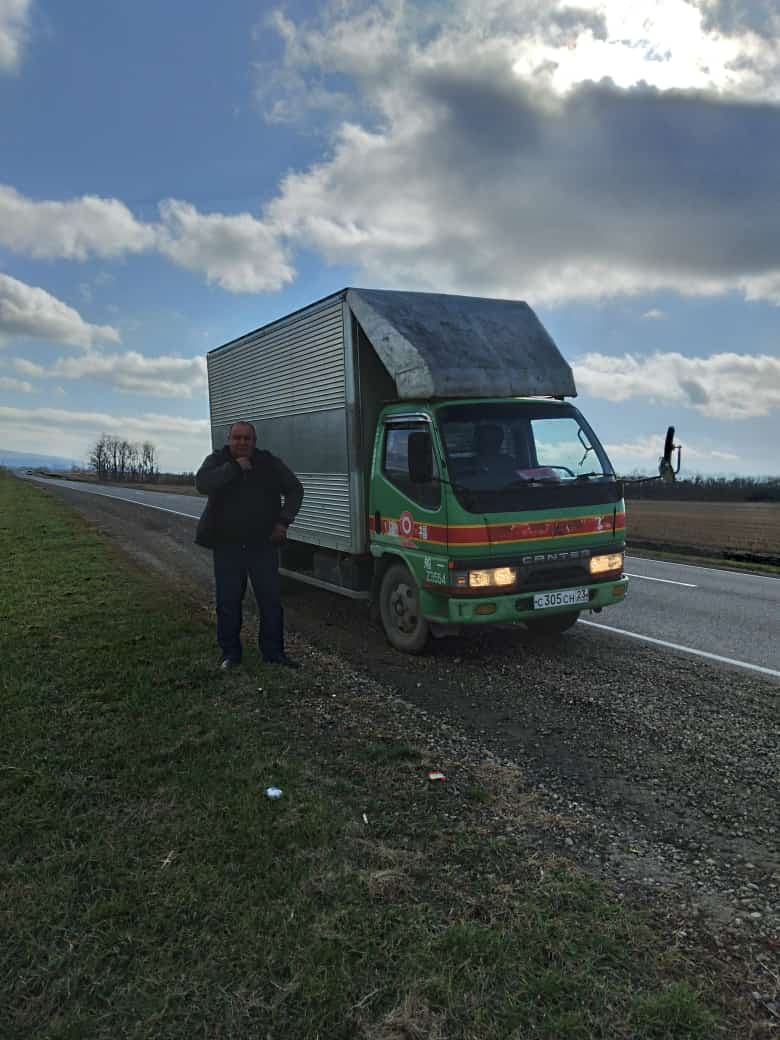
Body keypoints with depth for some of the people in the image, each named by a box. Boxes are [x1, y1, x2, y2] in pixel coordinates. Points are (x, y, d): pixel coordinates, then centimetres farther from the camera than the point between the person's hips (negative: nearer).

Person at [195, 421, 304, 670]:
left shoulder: (270, 463, 3)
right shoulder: (217, 461, 0)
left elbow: (294, 489, 9)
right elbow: (202, 483, -20)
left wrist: (284, 521, -3)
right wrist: (234, 467, -23)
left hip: (263, 544, 1)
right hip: (227, 545, -1)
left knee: (271, 599, 3)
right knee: (228, 601, 5)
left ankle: (273, 651, 15)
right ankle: (230, 652, 18)